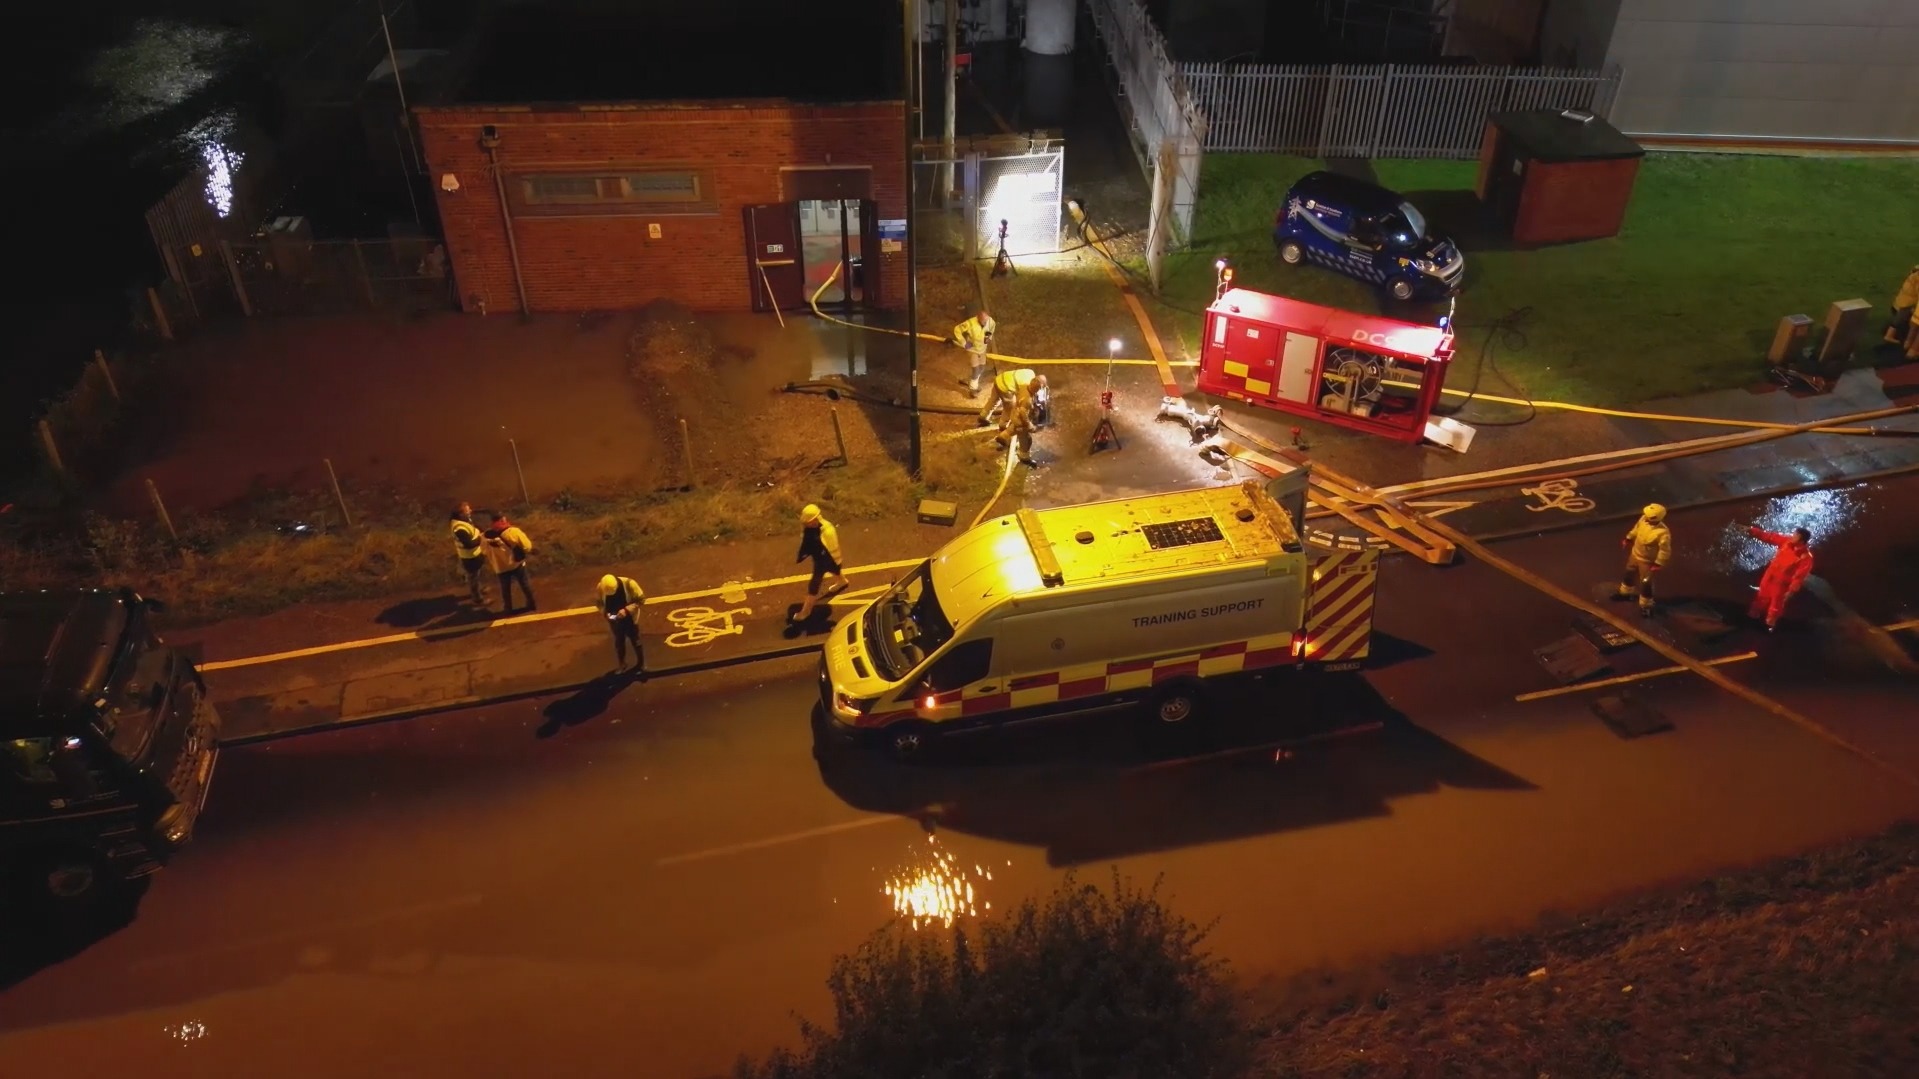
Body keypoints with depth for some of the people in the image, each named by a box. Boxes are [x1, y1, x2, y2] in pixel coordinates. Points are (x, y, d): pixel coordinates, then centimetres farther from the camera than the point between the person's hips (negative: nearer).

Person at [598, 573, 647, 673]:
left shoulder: (628, 583, -29)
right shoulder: (601, 587, -20)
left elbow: (641, 599, -19)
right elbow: (599, 602, -2)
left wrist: (627, 610, -30)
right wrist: (605, 612, -22)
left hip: (629, 619, -2)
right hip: (614, 620, 3)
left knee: (636, 641, 14)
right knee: (619, 642, 21)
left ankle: (641, 664, 34)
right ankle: (621, 664, 42)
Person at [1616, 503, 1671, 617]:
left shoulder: (1663, 533, -39)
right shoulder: (1644, 519, -20)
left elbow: (1665, 551, -28)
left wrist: (1658, 564, -23)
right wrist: (1628, 539, 15)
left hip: (1647, 561, -7)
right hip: (1635, 554, 7)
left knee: (1645, 583, 8)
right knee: (1629, 573, 28)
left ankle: (1645, 606, 29)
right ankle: (1624, 593, 53)